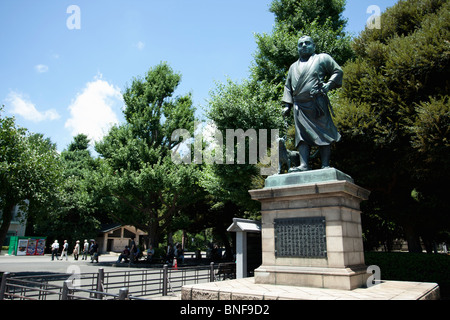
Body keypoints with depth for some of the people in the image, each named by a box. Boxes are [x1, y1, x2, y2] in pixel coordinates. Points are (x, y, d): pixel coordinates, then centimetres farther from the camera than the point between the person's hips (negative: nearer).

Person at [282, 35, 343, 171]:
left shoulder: (322, 58, 15)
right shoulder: (293, 67, 27)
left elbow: (338, 71, 10)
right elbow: (288, 86, 26)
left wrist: (328, 85, -8)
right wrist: (287, 105, 13)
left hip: (318, 103, -3)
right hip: (300, 107, 4)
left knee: (323, 133, -7)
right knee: (302, 135, -8)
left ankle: (325, 165, -7)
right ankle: (304, 165, -16)